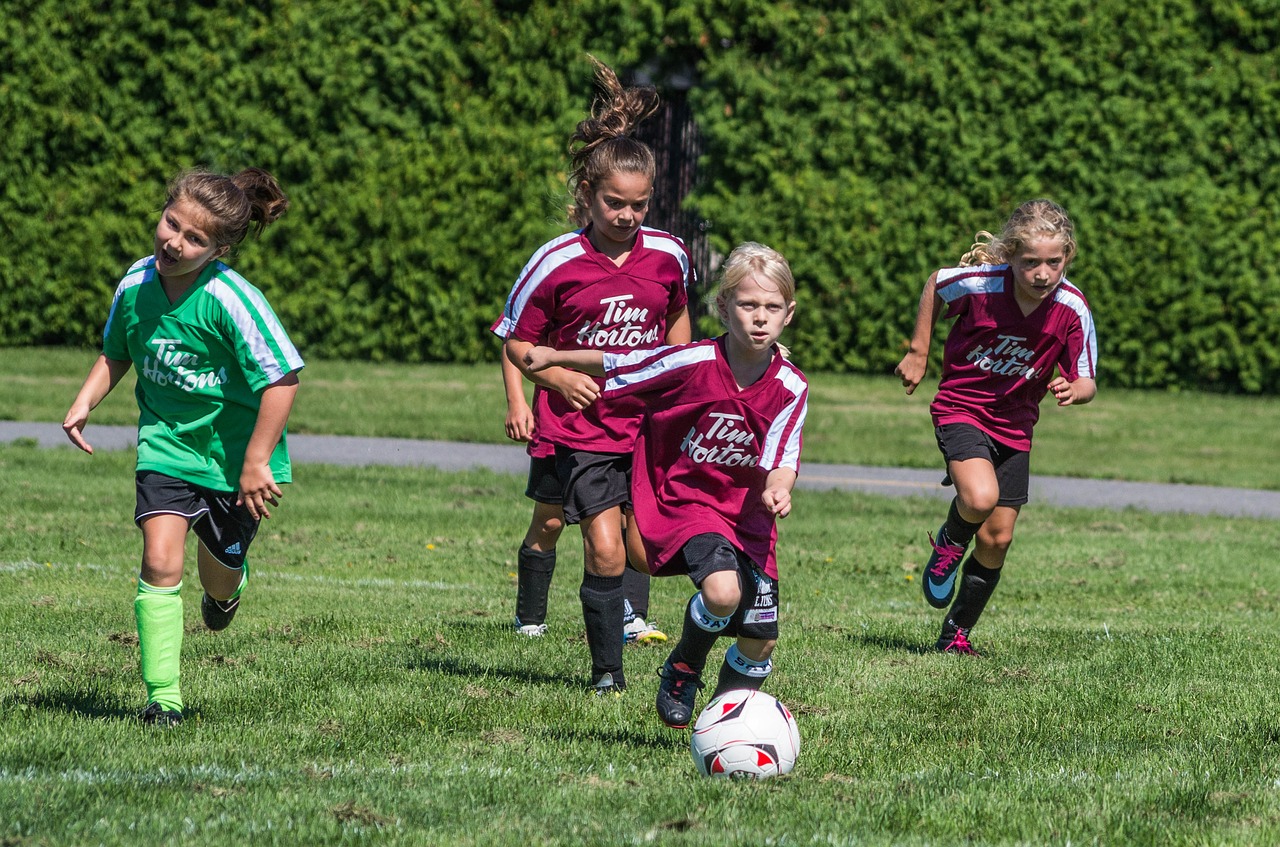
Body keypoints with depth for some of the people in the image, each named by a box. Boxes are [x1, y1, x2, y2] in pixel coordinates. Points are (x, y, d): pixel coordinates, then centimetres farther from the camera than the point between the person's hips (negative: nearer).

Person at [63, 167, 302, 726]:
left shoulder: (231, 301, -25)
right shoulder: (137, 285, -8)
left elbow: (283, 378, -22)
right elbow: (115, 354, 12)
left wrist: (257, 461, -21)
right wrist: (85, 402, -5)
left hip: (234, 452, -2)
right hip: (166, 444, 3)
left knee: (219, 570, 13)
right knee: (160, 560, -16)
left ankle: (227, 590, 53)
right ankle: (161, 695, -14)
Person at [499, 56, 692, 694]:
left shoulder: (668, 256, 0)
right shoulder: (556, 264, -9)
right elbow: (515, 342, 2)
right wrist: (559, 379, -13)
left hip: (648, 425, 3)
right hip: (581, 427, -3)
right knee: (605, 547, -12)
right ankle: (606, 669, 1)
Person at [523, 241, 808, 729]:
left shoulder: (790, 388, -10)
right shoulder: (693, 363, -18)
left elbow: (780, 461, -14)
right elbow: (616, 365, -3)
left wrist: (777, 490, -37)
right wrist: (555, 358, 8)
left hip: (747, 514, 4)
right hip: (683, 500, -4)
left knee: (760, 642, 4)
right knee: (722, 590, -32)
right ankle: (682, 671, -1)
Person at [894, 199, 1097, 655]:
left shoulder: (1072, 310, -17)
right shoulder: (979, 283, -22)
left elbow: (1086, 382, -9)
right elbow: (935, 285, 1)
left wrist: (1073, 390, -33)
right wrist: (917, 352, 4)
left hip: (1014, 425, 3)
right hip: (961, 408, -3)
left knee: (997, 538, 5)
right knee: (980, 497, -31)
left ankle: (957, 633, 24)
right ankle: (950, 543, 5)